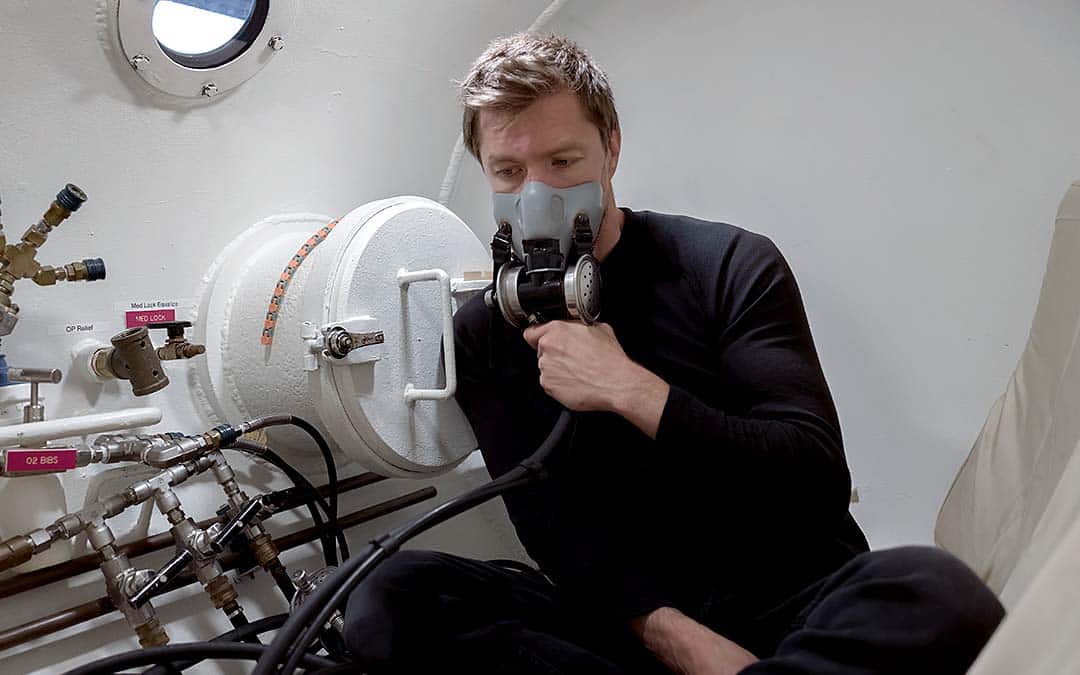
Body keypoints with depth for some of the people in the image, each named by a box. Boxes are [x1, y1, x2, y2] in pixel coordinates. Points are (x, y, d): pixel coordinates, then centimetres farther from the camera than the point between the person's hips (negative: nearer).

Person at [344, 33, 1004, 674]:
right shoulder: (484, 332, 3)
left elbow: (819, 484, -11)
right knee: (391, 600, -22)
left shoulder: (728, 264, -4)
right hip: (627, 620, 2)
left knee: (937, 591, -32)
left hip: (788, 601, -1)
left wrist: (630, 389, -20)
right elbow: (555, 528, -4)